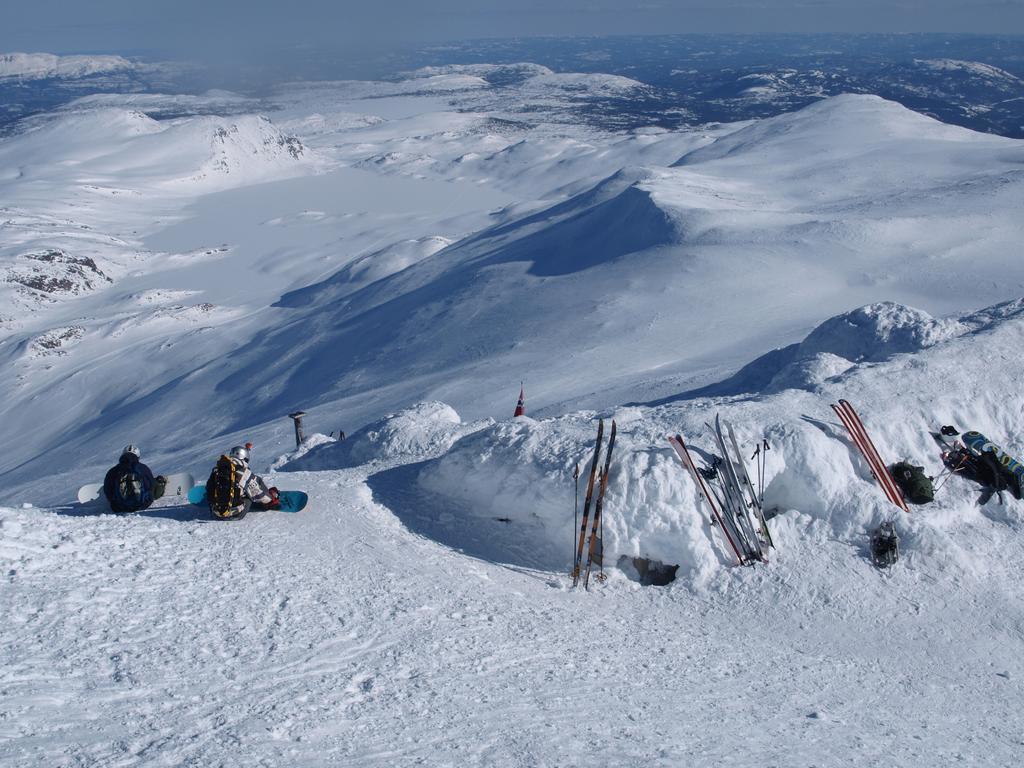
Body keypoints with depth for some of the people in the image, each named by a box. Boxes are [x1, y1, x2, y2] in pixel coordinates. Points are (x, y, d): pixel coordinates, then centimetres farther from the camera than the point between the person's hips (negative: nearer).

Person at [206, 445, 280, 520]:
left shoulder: (216, 471, 0)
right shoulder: (245, 474, -14)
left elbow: (209, 492, 12)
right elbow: (259, 494, -3)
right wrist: (271, 500, 18)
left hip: (216, 514, 5)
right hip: (236, 515, -5)